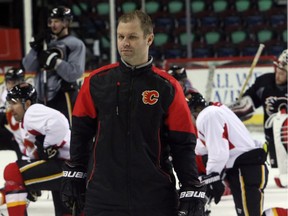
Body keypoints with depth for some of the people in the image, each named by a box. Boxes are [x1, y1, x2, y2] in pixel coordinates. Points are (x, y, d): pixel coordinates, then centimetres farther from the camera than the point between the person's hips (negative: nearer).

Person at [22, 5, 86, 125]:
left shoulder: (76, 44, -3)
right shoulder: (46, 42, 15)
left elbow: (74, 73, -15)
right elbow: (29, 67, 6)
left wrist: (55, 61, -21)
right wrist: (36, 47, -5)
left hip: (63, 97, -7)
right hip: (43, 96, 7)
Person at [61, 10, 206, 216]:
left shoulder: (168, 88, -3)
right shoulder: (97, 81, 1)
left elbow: (183, 144, -1)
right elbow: (81, 132, 10)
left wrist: (192, 191, -5)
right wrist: (74, 176, 10)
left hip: (156, 199, -1)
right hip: (103, 197, 1)